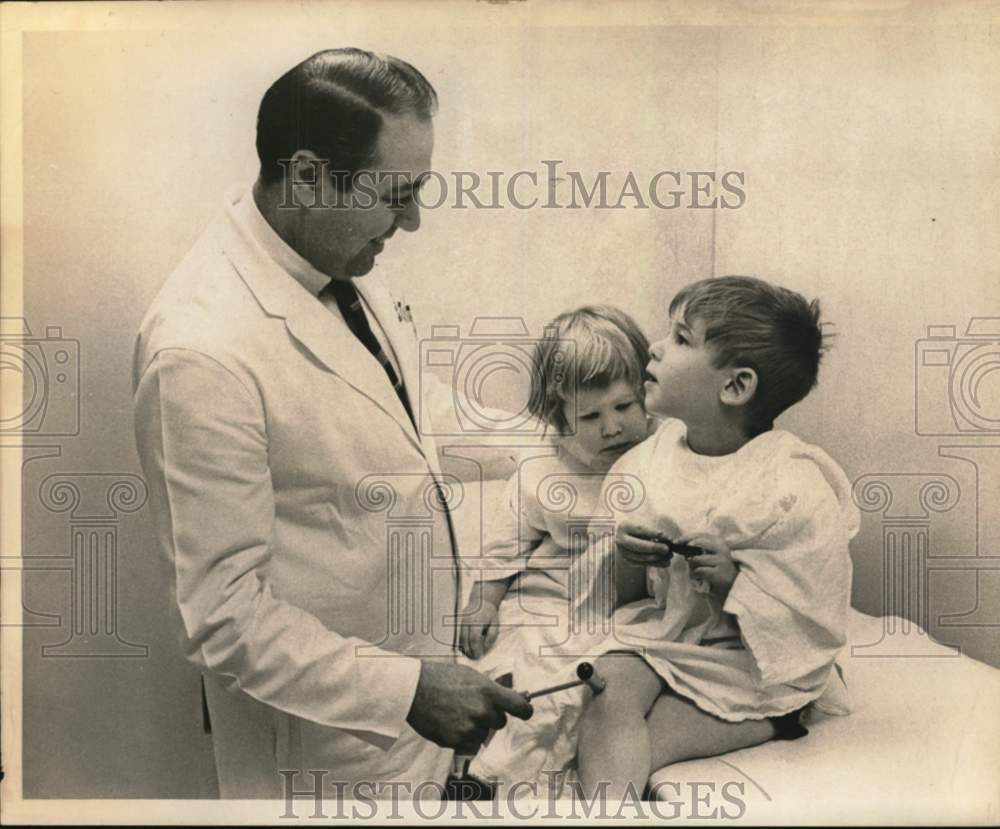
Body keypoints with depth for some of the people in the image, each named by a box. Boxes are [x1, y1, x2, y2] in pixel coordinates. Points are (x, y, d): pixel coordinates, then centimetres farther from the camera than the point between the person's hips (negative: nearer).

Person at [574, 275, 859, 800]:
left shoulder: (797, 491, -13)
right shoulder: (646, 463, 4)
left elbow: (812, 627, -10)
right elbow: (623, 595, 11)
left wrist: (734, 583, -24)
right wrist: (627, 560, -11)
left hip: (746, 666, -4)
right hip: (654, 630, 4)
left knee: (635, 749, -23)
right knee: (605, 706, -26)